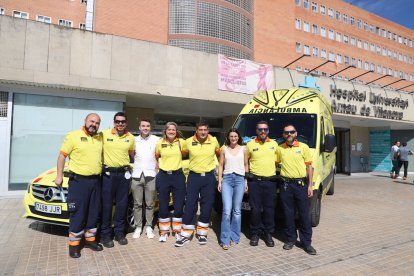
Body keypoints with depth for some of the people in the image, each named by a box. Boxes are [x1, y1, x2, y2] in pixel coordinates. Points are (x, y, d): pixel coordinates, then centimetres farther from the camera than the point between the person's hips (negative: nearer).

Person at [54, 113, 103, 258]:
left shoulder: (100, 138, 9)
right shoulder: (73, 136, -5)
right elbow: (62, 155, -3)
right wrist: (59, 175, -6)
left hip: (96, 181, 5)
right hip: (78, 181, -5)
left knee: (93, 213, 13)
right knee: (78, 214, 1)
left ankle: (90, 239, 28)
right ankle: (74, 244, 15)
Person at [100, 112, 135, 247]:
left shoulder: (131, 138, 5)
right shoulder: (104, 134, -4)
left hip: (124, 174, 3)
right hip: (108, 173, -2)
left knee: (122, 204, 10)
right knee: (106, 204, 4)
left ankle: (119, 232, 24)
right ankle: (105, 234, 18)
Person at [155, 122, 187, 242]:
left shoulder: (181, 142, -2)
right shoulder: (160, 143, 0)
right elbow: (156, 157, 15)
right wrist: (159, 166, 10)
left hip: (178, 175, 0)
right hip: (163, 176, 1)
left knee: (179, 206, 4)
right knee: (163, 206, 6)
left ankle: (177, 231, 23)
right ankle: (164, 232, 22)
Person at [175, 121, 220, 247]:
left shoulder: (214, 141, -2)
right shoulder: (188, 142, -5)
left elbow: (219, 154, 17)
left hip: (209, 177, 1)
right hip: (194, 176, -1)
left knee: (207, 206, 8)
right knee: (190, 205, 1)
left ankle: (202, 233, 25)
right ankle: (186, 235, 13)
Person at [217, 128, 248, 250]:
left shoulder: (243, 149, 9)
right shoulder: (224, 149, 8)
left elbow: (246, 165, 12)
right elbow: (221, 165, 9)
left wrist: (246, 181, 6)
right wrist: (219, 181, 3)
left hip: (240, 179, 1)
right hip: (227, 179, -1)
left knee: (237, 211, 5)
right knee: (227, 210, -10)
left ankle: (234, 237, 18)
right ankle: (225, 240, -2)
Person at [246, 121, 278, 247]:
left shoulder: (274, 144, 8)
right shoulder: (250, 144, 3)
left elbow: (277, 161, 17)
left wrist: (276, 171, 5)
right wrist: (247, 172, 1)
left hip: (270, 181, 1)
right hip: (254, 181, -1)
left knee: (269, 209, 8)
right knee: (255, 209, 4)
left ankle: (268, 234, 23)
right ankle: (255, 233, 18)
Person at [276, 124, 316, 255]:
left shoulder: (304, 147, 3)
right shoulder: (279, 149, 7)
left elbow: (309, 166, 3)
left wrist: (310, 185, -1)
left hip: (301, 184, -1)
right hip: (286, 185, 1)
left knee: (304, 214, 4)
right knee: (288, 214, 9)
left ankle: (306, 242, 16)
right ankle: (291, 239, 24)